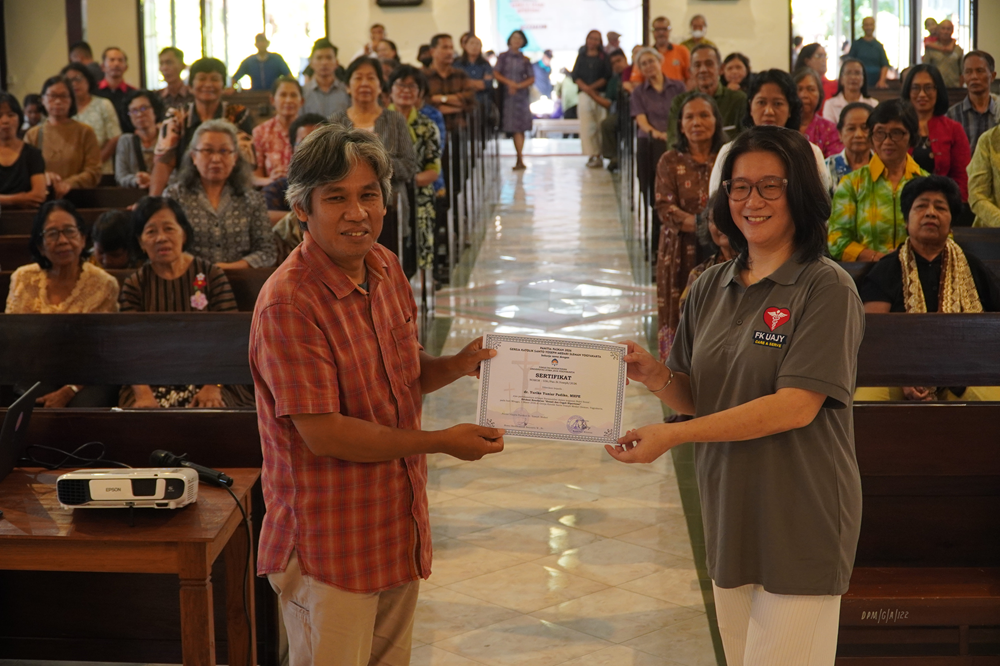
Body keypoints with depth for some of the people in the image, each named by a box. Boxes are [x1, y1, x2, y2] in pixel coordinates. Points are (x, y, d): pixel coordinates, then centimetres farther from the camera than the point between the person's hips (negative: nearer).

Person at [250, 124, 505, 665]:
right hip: (329, 544, -8)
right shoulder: (289, 302, -22)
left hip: (398, 527, 8)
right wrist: (441, 442, -17)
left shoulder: (385, 268, 5)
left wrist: (457, 365, -4)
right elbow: (322, 433, -24)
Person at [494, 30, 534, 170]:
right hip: (506, 95, 0)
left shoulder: (525, 60, 8)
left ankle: (519, 160, -6)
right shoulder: (503, 57, 7)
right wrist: (509, 82, -12)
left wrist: (517, 86, -8)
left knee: (519, 127, -7)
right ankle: (520, 160, 1)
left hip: (521, 94, 0)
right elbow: (496, 74, 1)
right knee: (513, 128, -3)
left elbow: (531, 79, 6)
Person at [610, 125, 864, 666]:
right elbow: (694, 397, 10)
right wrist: (653, 376, -13)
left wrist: (673, 435, -22)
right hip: (728, 510, 6)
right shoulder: (712, 287, 7)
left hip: (800, 518, -5)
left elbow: (796, 406, -19)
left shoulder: (826, 288, -11)